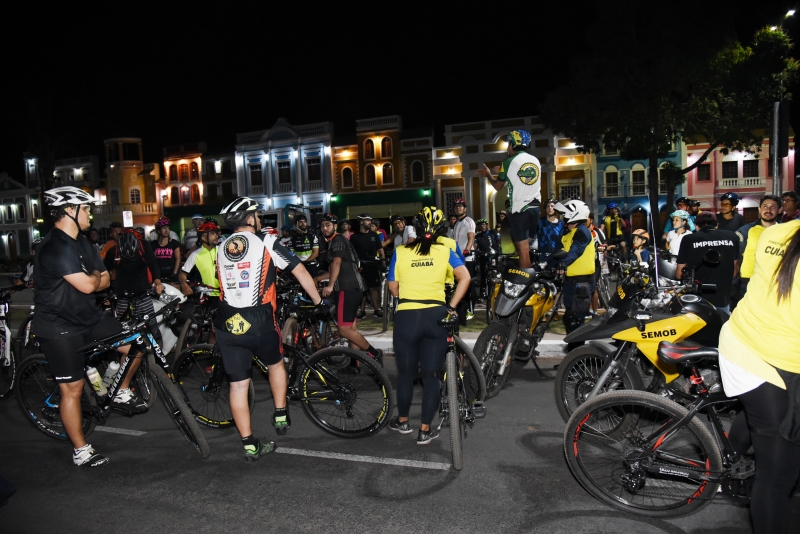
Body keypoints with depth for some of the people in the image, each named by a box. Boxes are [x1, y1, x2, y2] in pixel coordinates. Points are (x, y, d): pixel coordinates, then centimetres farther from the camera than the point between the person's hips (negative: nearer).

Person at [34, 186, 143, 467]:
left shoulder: (81, 242, 6)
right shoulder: (55, 247, -24)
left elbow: (104, 281, 6)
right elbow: (88, 285, -28)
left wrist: (90, 279, -15)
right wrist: (95, 275, -5)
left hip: (88, 316, 8)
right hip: (59, 327, -8)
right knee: (72, 389, 0)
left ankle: (122, 391, 25)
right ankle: (81, 450, 14)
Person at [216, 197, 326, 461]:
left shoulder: (222, 248, 15)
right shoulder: (265, 241, -1)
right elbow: (300, 272, -1)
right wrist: (319, 302, 9)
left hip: (227, 324, 4)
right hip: (259, 323, -3)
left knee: (238, 385, 9)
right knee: (276, 363, 25)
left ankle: (249, 445, 17)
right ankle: (281, 417, 30)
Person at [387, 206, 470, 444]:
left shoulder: (400, 252, 1)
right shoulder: (445, 251, 1)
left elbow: (393, 286, 6)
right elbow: (465, 277, -8)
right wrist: (451, 306, -2)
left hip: (406, 317, 0)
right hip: (436, 316, 0)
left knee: (406, 372, 17)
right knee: (432, 374, 10)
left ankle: (402, 421, 33)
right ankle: (425, 430, 15)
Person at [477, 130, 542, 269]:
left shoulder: (509, 162, -6)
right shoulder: (536, 161, 10)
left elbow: (498, 186, 3)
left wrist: (488, 174, 21)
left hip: (519, 209, -6)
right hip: (535, 207, 6)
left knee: (523, 248, -6)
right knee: (532, 246, 12)